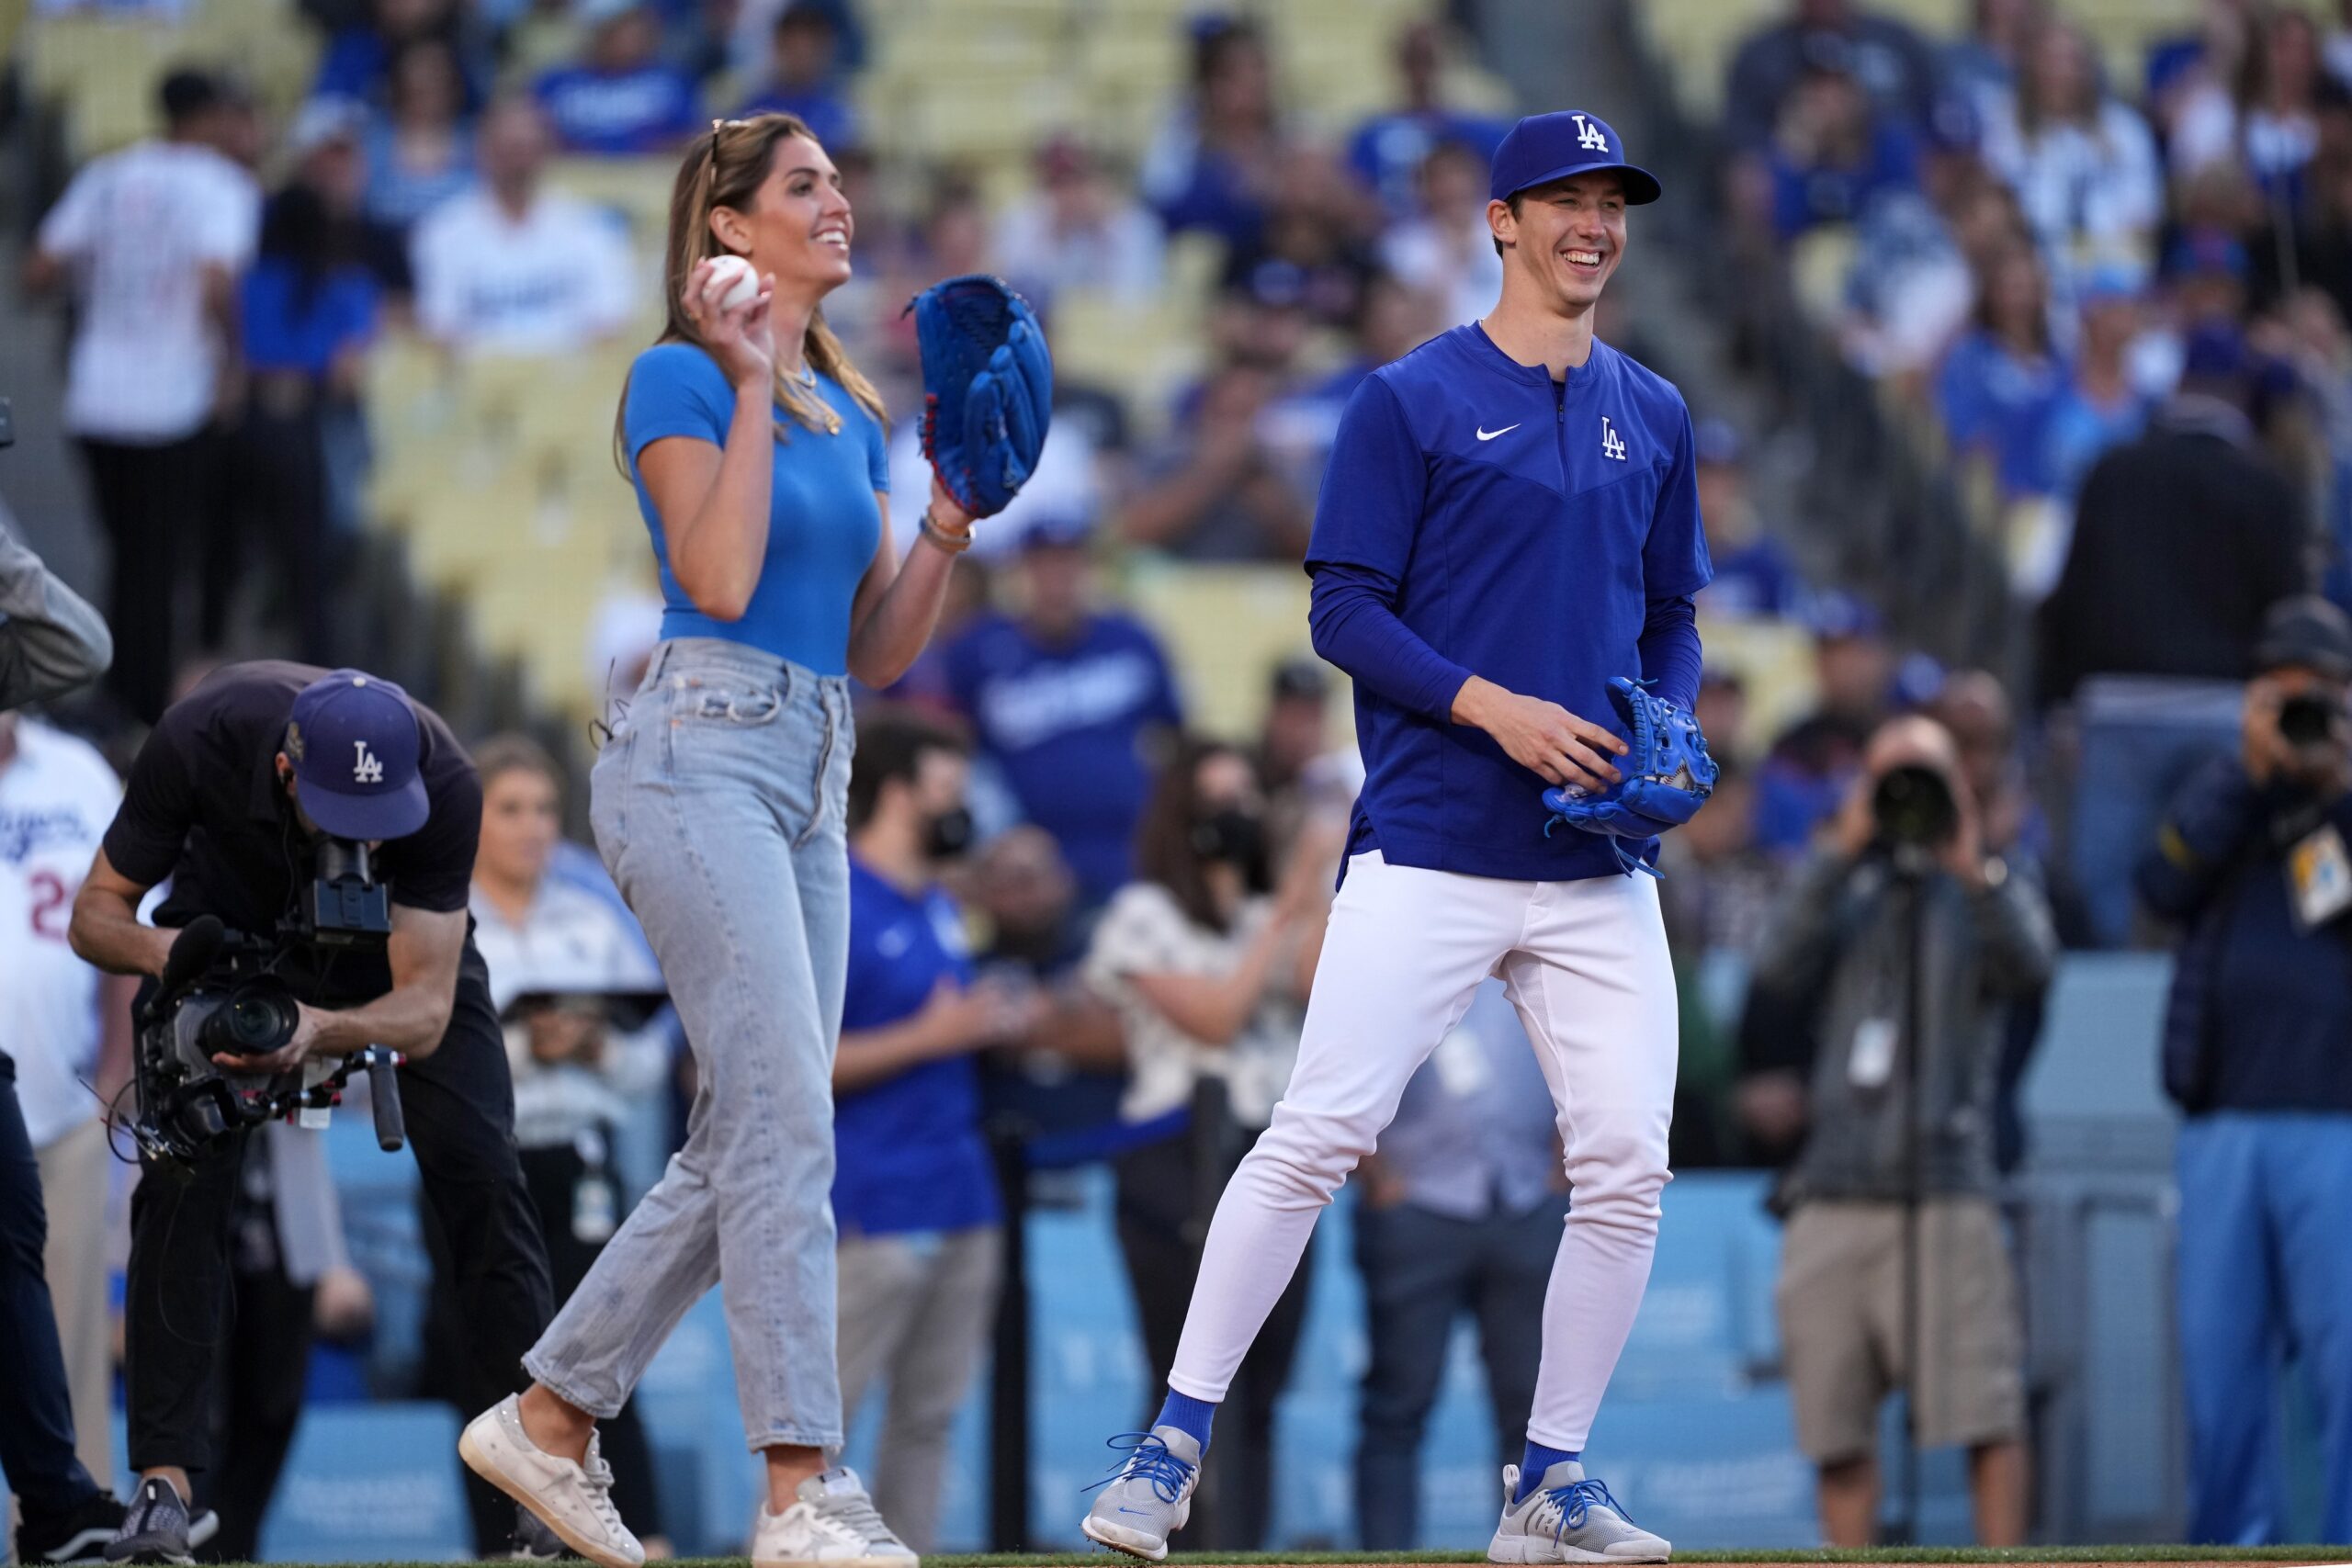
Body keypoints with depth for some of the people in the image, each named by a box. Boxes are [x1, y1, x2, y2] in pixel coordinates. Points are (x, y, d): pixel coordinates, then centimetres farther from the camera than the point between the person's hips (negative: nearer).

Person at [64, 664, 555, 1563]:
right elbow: (94, 914, -23)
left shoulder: (443, 785, -37)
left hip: (395, 936, 0)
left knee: (478, 1169, -13)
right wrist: (162, 949, -46)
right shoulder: (201, 738, -37)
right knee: (181, 1178, -17)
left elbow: (426, 1009, -37)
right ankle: (163, 1482, -15)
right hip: (229, 918, 0)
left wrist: (323, 1032, -58)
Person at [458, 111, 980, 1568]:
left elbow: (878, 649, 18)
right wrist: (754, 384, -13)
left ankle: (550, 1419, 19)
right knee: (786, 1121, -15)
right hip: (701, 755, -9)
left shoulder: (852, 412, 18)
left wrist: (952, 516, 5)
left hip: (813, 780, 9)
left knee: (745, 1145, 8)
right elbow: (720, 578, -17)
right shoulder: (682, 378, -4)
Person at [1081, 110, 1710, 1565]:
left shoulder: (1653, 414, 15)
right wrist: (1493, 707, -17)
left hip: (1599, 866, 5)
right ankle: (1174, 1445, -4)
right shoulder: (1413, 400, -1)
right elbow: (1345, 612, -4)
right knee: (1318, 1133, -11)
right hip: (1429, 850, -5)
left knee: (1627, 1165, -3)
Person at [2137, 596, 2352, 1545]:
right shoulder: (2226, 797, 19)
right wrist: (2252, 769, -4)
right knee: (2220, 1352, 2)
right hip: (2222, 1120, 3)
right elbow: (2164, 884, 1)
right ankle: (2232, 1546, 8)